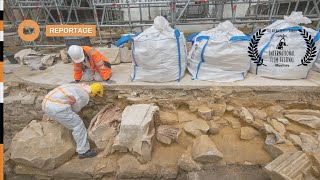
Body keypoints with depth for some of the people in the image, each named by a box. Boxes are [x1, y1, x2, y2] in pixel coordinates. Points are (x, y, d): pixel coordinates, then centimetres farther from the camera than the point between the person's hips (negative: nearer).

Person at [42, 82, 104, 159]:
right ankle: (83, 151, 10)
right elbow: (75, 109, 7)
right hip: (57, 107, -9)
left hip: (46, 103, 10)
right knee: (78, 125, 2)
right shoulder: (85, 96, -3)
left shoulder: (79, 86, 20)